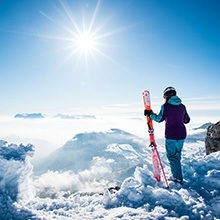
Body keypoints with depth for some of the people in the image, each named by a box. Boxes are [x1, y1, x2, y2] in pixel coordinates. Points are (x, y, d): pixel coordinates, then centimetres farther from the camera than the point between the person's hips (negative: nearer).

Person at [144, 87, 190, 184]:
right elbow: (187, 120, 13)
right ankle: (177, 176, 31)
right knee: (177, 156, 20)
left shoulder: (165, 106, -11)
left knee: (172, 156, 8)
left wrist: (150, 114, 8)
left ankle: (178, 178, 13)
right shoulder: (182, 106, 4)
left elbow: (159, 119, -6)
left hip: (170, 135, -6)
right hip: (182, 134, 6)